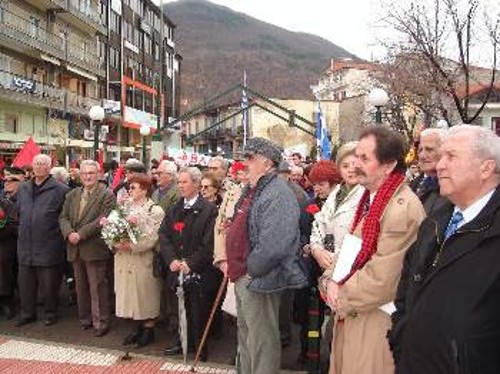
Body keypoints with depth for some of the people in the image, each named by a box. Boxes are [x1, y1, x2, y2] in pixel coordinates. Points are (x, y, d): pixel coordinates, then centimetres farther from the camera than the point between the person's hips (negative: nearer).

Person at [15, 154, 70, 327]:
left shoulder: (60, 190, -8)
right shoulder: (23, 189, 12)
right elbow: (18, 213, 22)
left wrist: (61, 234, -7)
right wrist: (22, 232, 16)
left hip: (48, 246, -5)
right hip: (26, 246, 6)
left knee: (48, 284, 6)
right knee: (25, 282, 13)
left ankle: (51, 312, 24)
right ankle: (27, 313, 29)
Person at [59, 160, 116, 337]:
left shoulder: (107, 195, -7)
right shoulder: (72, 195, 14)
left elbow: (102, 220, -16)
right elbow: (63, 217, 9)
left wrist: (81, 234, -18)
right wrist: (69, 233, -10)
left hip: (94, 248, -6)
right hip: (75, 249, 6)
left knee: (98, 288, -1)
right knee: (81, 287, 15)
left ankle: (101, 323, 8)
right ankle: (85, 319, 27)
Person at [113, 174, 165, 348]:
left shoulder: (155, 211, -7)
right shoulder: (125, 207, 11)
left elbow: (154, 237, -16)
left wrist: (132, 246, -22)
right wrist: (116, 242, -9)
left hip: (143, 260, -6)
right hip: (124, 260, 6)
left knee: (145, 293, 2)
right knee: (130, 293, 11)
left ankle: (149, 328, 18)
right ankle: (138, 327, 26)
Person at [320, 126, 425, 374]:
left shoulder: (403, 208, -20)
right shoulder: (370, 200, 11)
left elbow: (382, 279, -22)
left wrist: (342, 298, -10)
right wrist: (330, 281, -3)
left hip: (376, 322, -8)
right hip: (350, 314, 8)